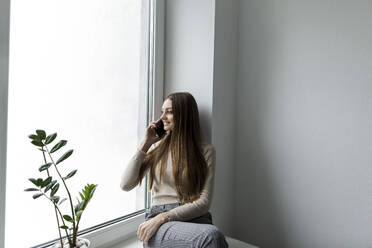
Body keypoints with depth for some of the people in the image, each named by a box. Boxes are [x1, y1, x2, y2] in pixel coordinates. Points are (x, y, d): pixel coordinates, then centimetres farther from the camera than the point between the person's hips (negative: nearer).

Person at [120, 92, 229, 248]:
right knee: (211, 235, -34)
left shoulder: (206, 151, 7)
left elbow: (203, 202, -1)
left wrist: (163, 217, -11)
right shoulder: (156, 148, 15)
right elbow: (126, 185, 5)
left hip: (194, 219, 1)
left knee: (212, 234, -37)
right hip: (158, 221, -1)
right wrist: (145, 145, 3)